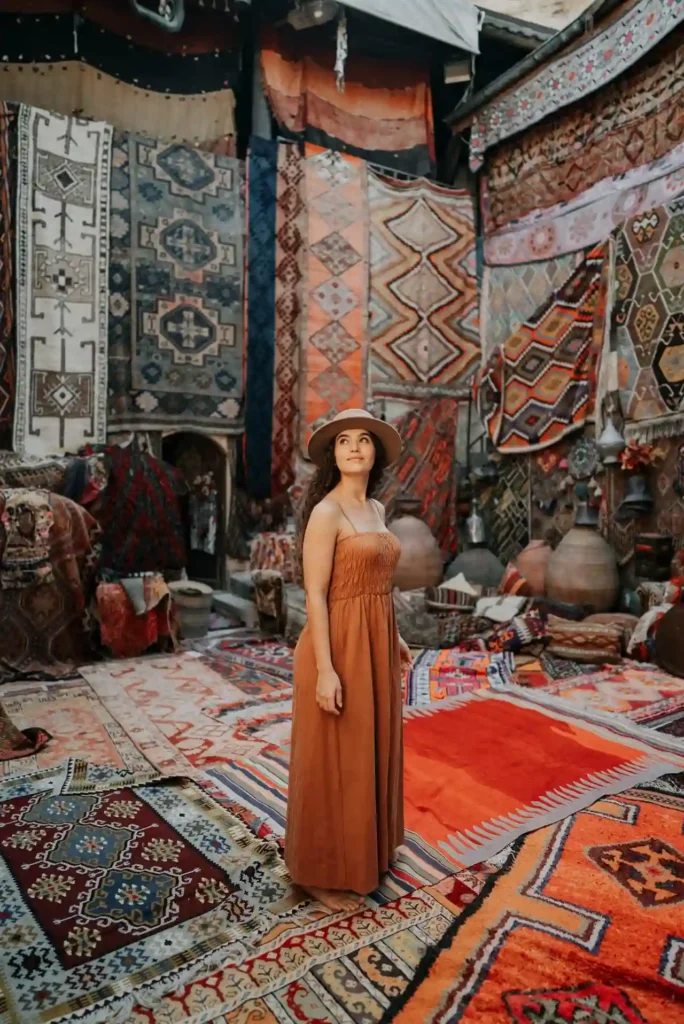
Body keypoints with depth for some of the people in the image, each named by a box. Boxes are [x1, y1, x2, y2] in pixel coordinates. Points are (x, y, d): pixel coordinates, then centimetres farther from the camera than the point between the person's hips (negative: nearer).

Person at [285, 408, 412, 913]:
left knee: (372, 751, 21)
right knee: (335, 762, 6)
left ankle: (367, 849, 42)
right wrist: (326, 669, -21)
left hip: (376, 643, 9)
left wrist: (395, 637, 19)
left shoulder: (376, 509, 10)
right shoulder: (326, 512, -15)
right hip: (341, 644, -8)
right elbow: (316, 594, -18)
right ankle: (326, 872, 25)